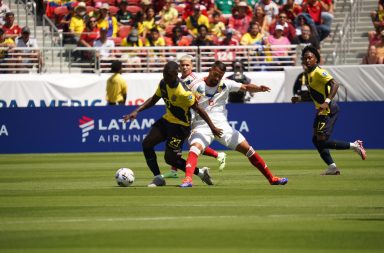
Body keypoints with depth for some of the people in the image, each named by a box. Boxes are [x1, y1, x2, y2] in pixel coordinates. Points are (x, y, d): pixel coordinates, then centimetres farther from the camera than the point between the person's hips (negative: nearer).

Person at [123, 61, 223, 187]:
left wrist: (213, 128, -13)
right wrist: (136, 111, 2)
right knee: (147, 144, -8)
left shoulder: (183, 92, -28)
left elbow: (199, 109, -20)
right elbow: (153, 100, 12)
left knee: (170, 158, -7)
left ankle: (200, 172, 12)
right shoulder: (163, 83, -5)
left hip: (180, 125, -7)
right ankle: (158, 178, 4)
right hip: (167, 120, 7)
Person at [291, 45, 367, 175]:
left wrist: (327, 102, -36)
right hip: (322, 111, 10)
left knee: (322, 141, -14)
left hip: (329, 110, -10)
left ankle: (354, 146, -5)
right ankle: (332, 167, 15)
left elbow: (335, 84, -27)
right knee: (316, 140, 13)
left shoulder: (318, 72, -14)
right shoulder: (309, 74, 15)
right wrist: (299, 99, 14)